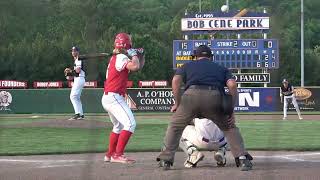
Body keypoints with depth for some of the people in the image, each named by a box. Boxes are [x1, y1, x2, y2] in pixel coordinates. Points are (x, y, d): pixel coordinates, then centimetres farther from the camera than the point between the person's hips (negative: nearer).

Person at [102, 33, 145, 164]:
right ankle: (118, 154, -24)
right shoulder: (121, 58, -11)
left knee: (119, 126, 25)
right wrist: (134, 55, -10)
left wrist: (139, 56, 7)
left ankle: (109, 154, 32)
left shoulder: (114, 58, 17)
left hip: (107, 98, 10)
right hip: (114, 97, -10)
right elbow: (134, 67, -28)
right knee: (130, 124, -18)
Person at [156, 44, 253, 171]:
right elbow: (232, 85, 13)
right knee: (229, 127, 19)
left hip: (192, 95, 0)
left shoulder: (187, 66, 32)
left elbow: (176, 80, 11)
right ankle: (242, 158, 4)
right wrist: (231, 110, 14)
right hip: (215, 97, 0)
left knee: (175, 126, 20)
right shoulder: (221, 68, 33)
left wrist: (177, 103, 15)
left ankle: (165, 160, 13)